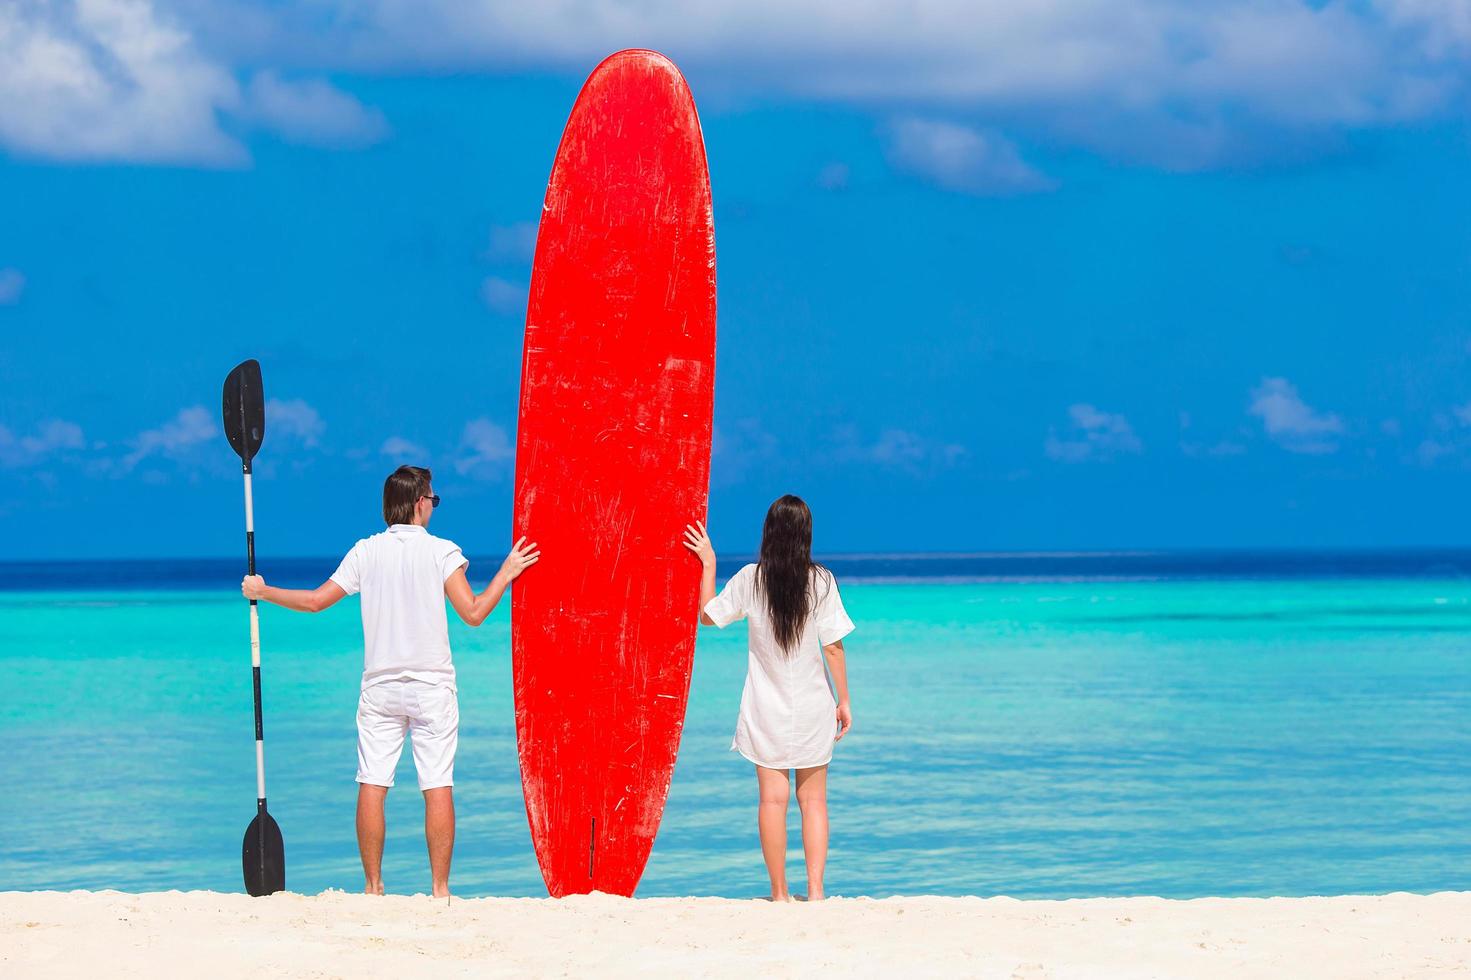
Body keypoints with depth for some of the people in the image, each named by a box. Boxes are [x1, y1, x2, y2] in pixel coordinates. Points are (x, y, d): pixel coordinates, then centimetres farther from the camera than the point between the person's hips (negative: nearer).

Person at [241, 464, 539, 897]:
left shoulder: (365, 552, 3)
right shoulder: (441, 552, -4)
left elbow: (316, 601, 4)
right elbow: (474, 612, -10)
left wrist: (262, 592, 18)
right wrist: (507, 573, 3)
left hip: (380, 687, 2)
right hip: (433, 687, -2)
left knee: (372, 787, 3)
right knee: (438, 788, -1)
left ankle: (373, 886, 4)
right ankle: (440, 888, -3)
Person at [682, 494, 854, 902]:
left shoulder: (750, 579, -6)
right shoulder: (821, 582, -8)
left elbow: (708, 615, 7)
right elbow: (833, 647, -6)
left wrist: (709, 564, 15)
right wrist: (844, 701, 3)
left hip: (766, 708, 0)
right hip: (812, 707, 0)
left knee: (773, 798, 2)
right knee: (813, 800, 6)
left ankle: (779, 892, 3)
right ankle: (815, 890, 1)